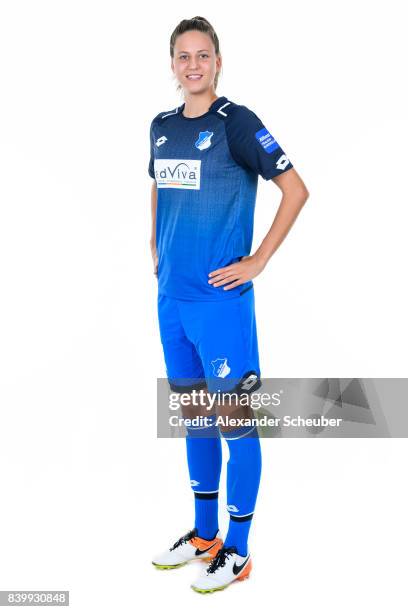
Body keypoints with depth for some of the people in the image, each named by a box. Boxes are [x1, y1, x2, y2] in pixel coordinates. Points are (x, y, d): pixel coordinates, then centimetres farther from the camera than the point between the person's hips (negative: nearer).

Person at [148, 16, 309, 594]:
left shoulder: (237, 122, -8)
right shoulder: (162, 126, 10)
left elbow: (296, 189, -10)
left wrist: (257, 262, -11)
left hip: (221, 298, -7)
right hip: (171, 297, 7)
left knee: (235, 420, 2)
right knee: (194, 417, 16)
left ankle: (237, 550, 16)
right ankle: (204, 533, 31)